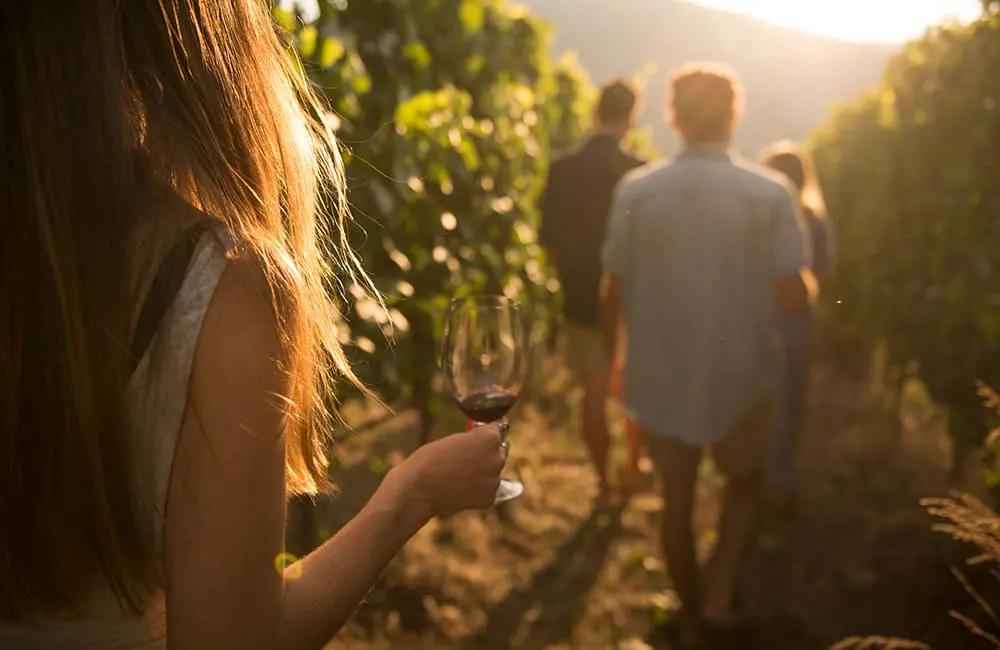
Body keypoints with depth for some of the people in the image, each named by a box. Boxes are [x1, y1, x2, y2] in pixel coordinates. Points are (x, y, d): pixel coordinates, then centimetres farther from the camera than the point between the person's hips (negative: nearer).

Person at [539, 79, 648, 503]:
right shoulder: (639, 173, -15)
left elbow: (548, 240, 0)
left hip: (581, 301, 1)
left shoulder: (562, 171, -7)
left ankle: (604, 481, 18)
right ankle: (634, 467, 33)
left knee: (594, 394, 10)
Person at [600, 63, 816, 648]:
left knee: (678, 500, 19)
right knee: (745, 484, 27)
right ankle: (719, 596, 15)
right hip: (741, 375, -1)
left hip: (660, 375, 1)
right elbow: (794, 298, -13)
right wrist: (810, 281, 11)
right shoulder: (771, 194, -13)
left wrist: (613, 356, 13)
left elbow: (615, 292, -4)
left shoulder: (636, 192, -9)